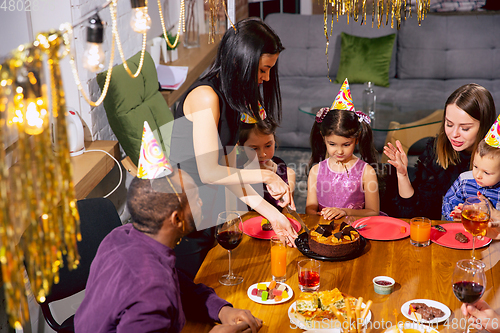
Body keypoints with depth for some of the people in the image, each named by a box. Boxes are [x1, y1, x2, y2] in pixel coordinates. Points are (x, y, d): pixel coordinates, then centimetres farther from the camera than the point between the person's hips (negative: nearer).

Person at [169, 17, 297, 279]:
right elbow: (209, 173, -23)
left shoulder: (230, 99, 9)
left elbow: (229, 172, 7)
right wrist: (266, 176, -13)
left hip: (204, 225, 9)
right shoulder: (205, 96, -19)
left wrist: (272, 214, 3)